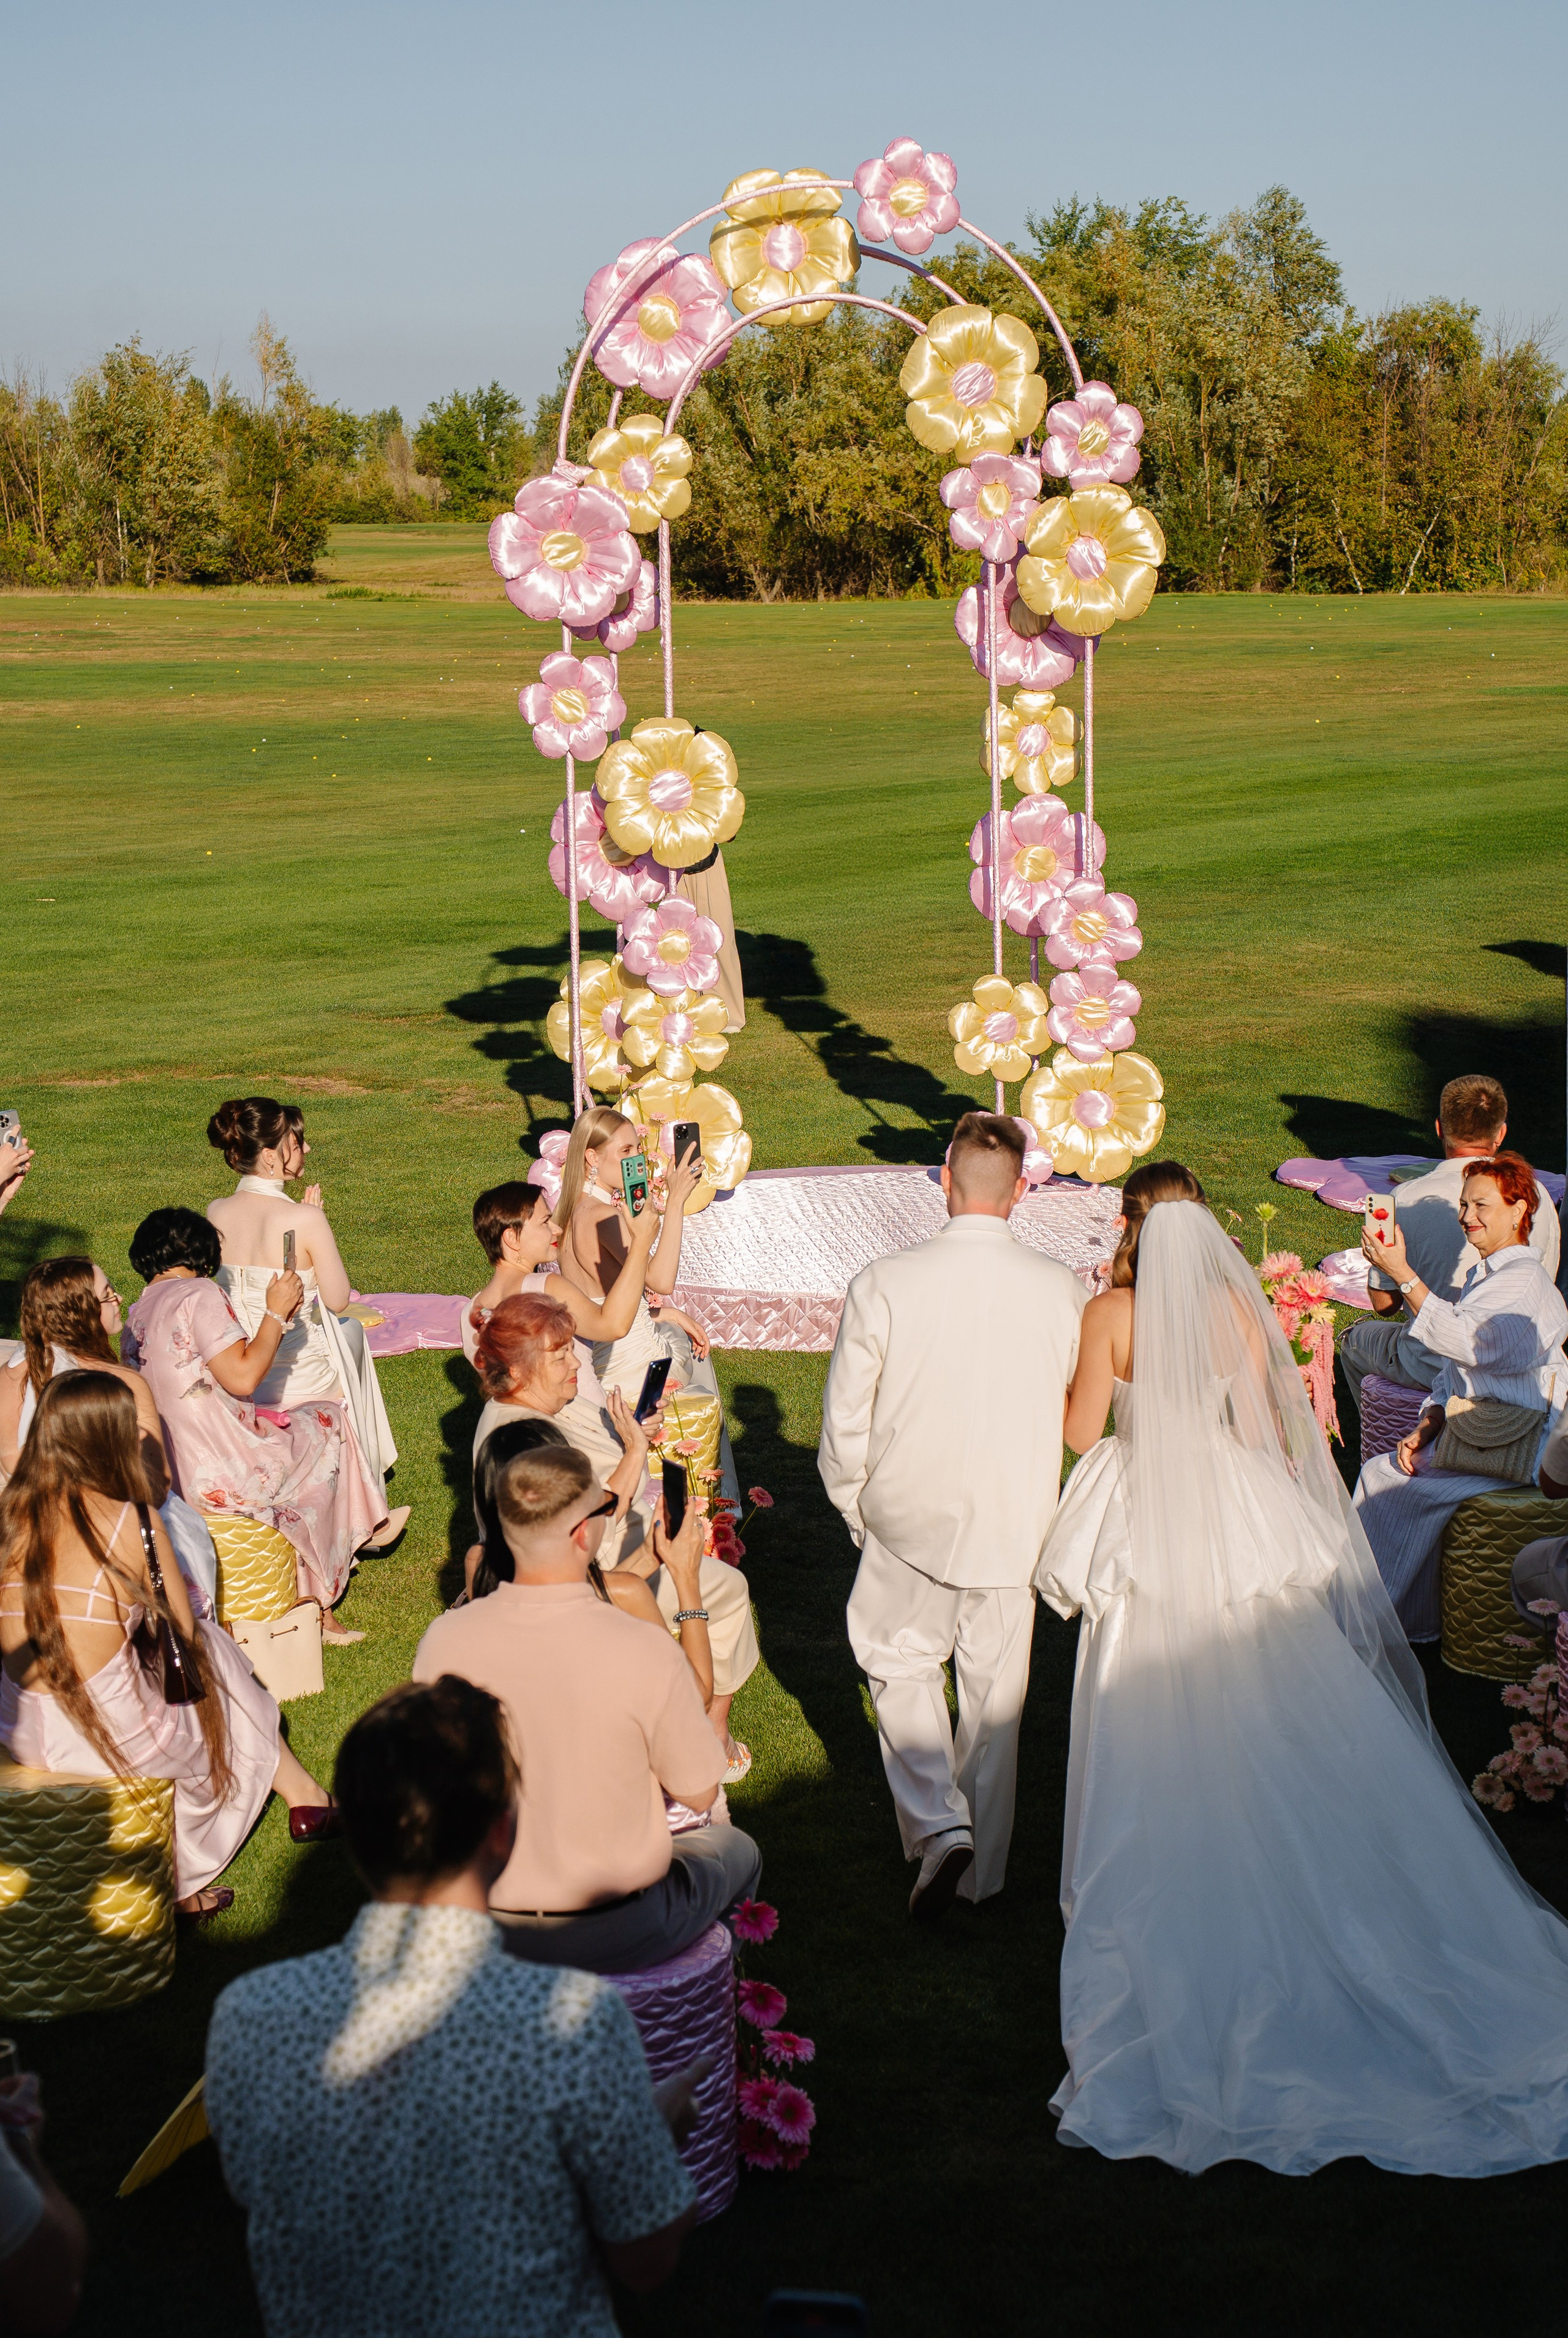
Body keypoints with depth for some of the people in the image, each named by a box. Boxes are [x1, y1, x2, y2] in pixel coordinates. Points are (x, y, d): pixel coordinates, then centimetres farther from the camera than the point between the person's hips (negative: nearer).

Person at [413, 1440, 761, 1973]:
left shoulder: (441, 1642, -15)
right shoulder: (646, 1654, -26)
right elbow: (700, 1794, -9)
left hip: (486, 1930, 4)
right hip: (617, 1940, -3)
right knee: (736, 1849, 29)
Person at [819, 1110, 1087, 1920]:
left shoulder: (882, 1285, -18)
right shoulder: (1061, 1291, -13)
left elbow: (845, 1421, -10)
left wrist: (853, 1505, 8)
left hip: (911, 1518, -2)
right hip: (1015, 1525, 2)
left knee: (901, 1666, 20)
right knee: (996, 1693, 17)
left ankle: (939, 1825, 2)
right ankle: (983, 1868, 30)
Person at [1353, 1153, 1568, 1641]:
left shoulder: (1524, 1281, -16)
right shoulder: (1484, 1276, 16)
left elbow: (1464, 1341, -30)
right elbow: (1455, 1374, 18)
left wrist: (1403, 1275, -31)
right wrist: (1424, 1430, 3)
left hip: (1510, 1454, -9)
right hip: (1469, 1433, 9)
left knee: (1400, 1493, -17)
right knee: (1378, 1472, -3)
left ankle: (1404, 1619, -1)